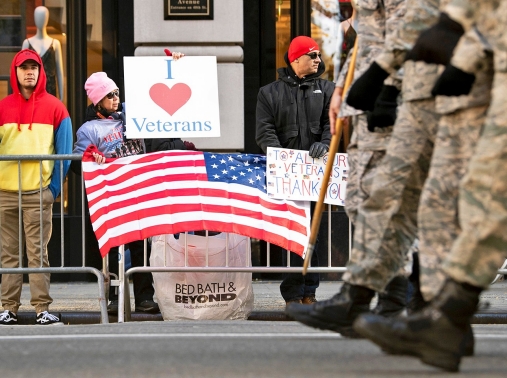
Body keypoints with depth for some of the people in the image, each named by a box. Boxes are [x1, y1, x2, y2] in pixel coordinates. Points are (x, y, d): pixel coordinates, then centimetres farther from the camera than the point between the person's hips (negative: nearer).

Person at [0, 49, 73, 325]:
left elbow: (64, 151, 4)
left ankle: (43, 308, -5)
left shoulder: (54, 108, 5)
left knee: (38, 253, -5)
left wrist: (54, 188, -2)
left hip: (38, 191, -2)